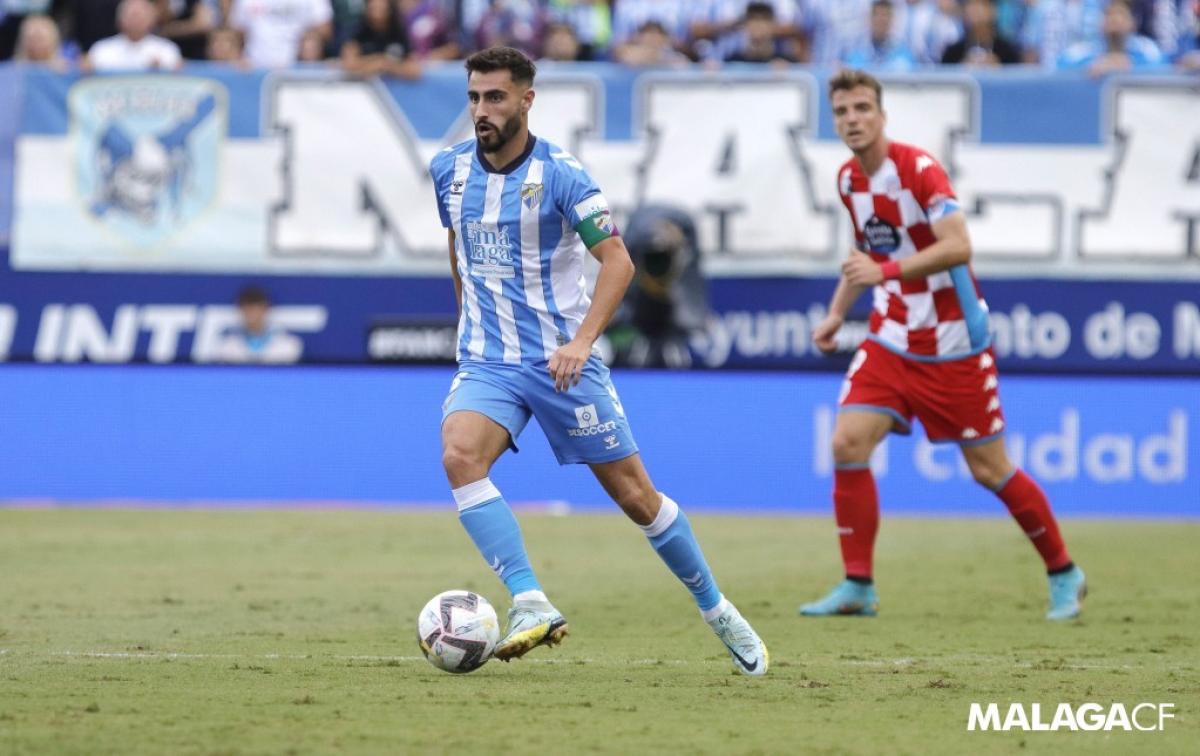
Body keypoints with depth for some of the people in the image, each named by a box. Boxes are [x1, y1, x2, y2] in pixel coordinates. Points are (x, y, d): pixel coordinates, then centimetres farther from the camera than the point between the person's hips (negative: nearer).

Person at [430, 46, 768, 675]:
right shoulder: (449, 170, 3)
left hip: (562, 362, -3)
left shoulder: (560, 175, -12)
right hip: (486, 362, 3)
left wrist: (581, 341, -27)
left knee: (635, 495, 3)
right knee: (459, 454, -28)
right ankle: (531, 605, -30)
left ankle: (716, 611, 24)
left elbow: (617, 262, -15)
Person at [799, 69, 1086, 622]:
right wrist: (837, 313, 15)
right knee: (848, 444, -12)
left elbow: (958, 247, -28)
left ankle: (1063, 574, 20)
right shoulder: (848, 179, 5)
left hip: (954, 344, -6)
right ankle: (857, 587, -5)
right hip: (892, 341, 6)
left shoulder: (919, 168, -17)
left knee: (989, 469, 1)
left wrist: (884, 271, -36)